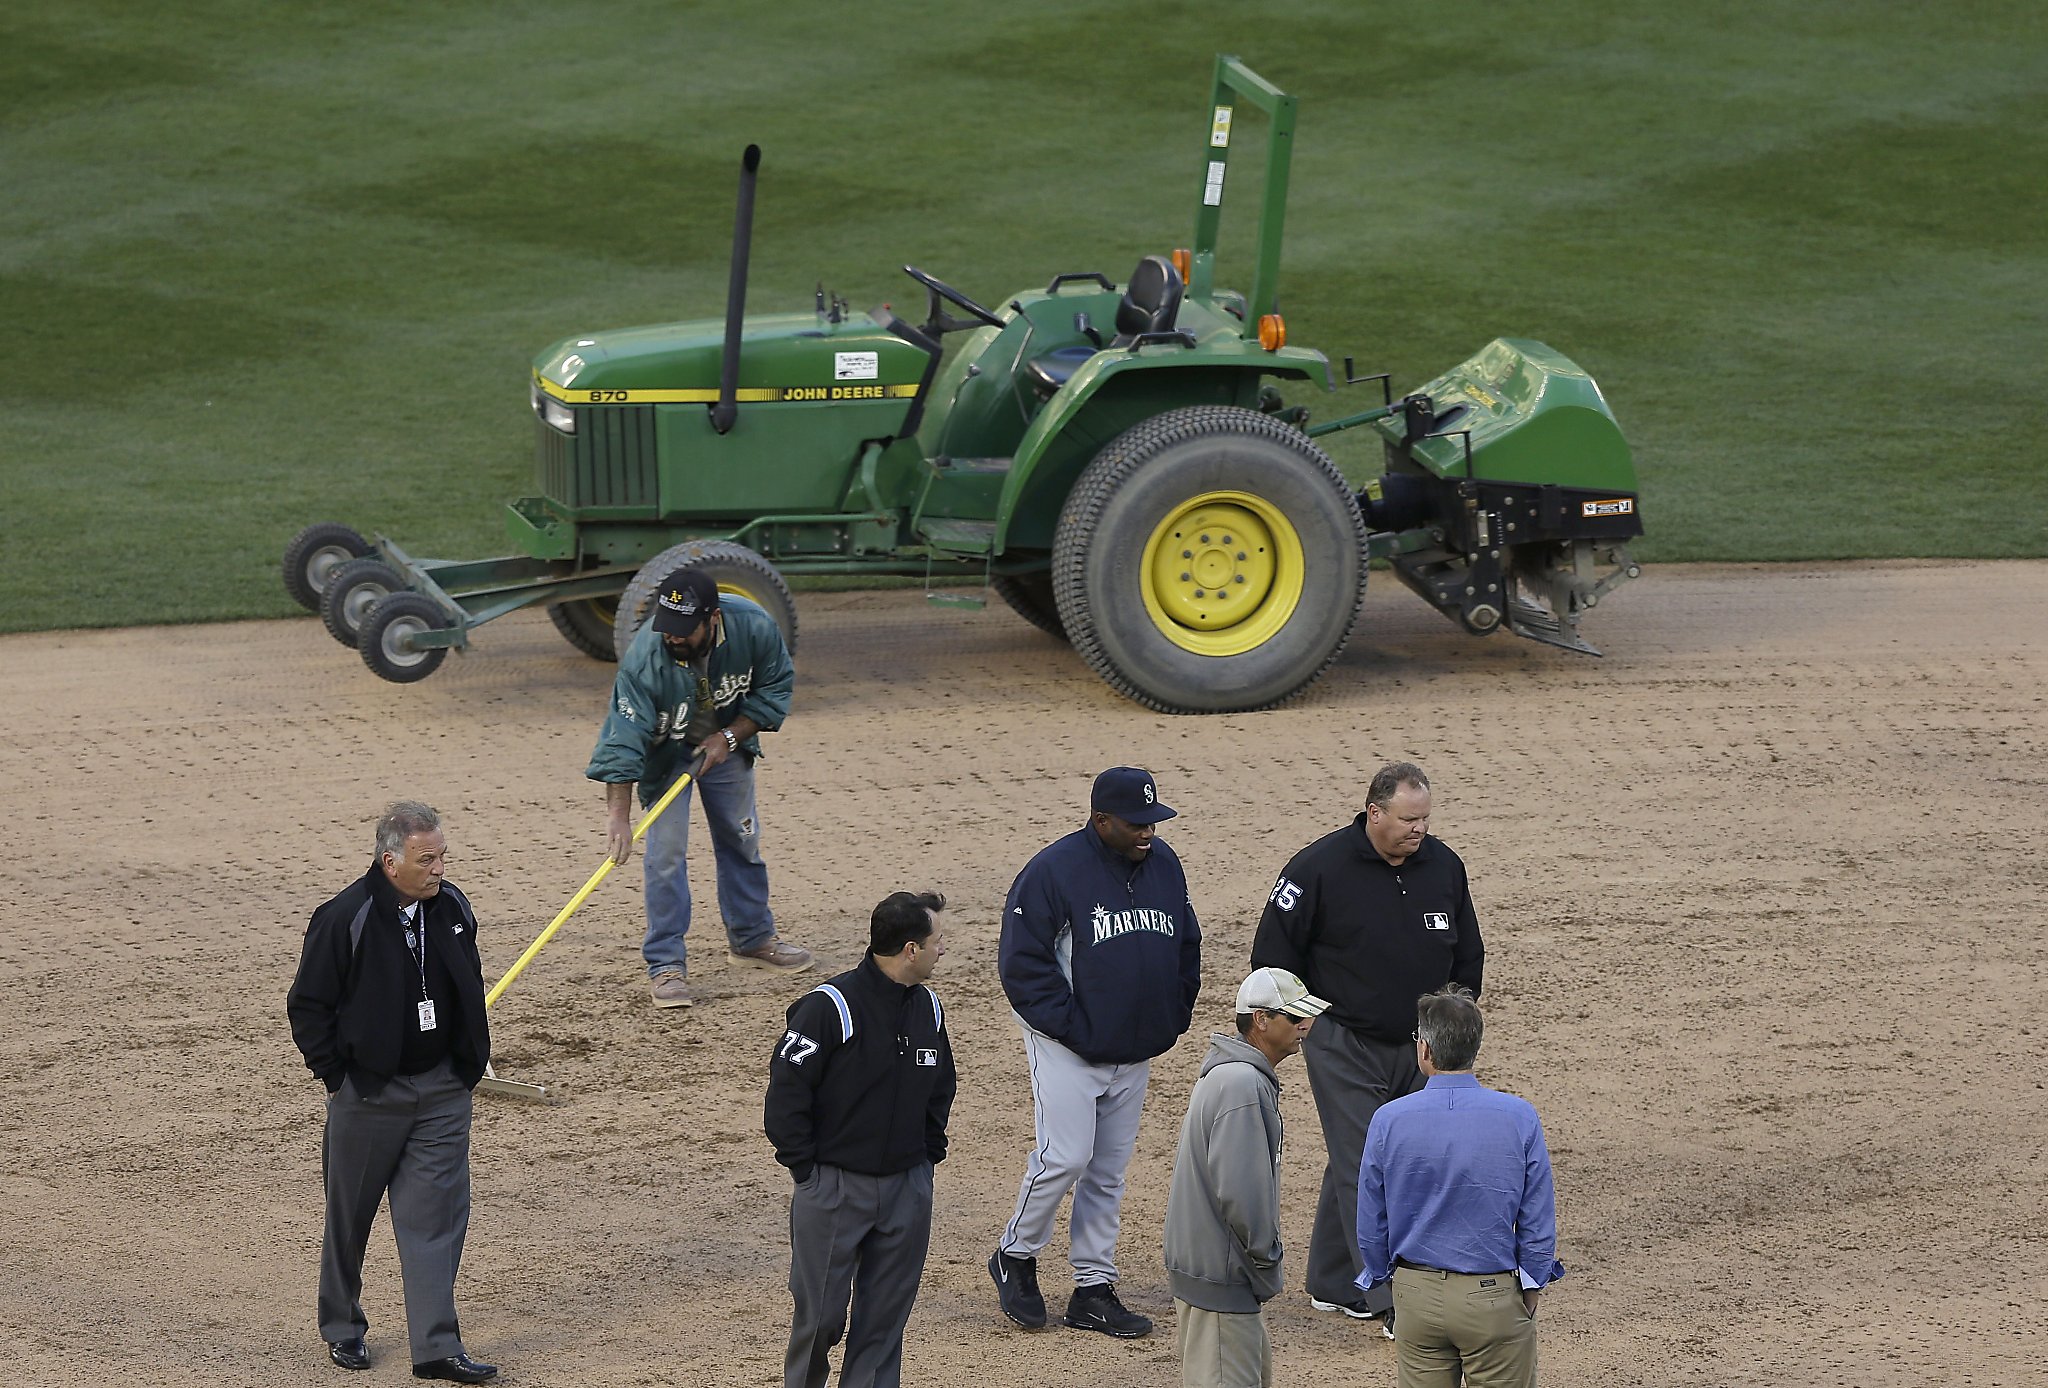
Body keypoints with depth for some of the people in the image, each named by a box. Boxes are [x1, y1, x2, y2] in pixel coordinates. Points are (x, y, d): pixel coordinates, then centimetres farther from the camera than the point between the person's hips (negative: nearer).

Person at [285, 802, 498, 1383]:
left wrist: (470, 1062, 14)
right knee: (350, 1215, 10)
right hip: (369, 1091, -4)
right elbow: (307, 1005, -9)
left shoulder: (452, 909, 2)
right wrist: (338, 1077, -9)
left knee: (437, 1215, -3)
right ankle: (341, 1329, 29)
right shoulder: (345, 919, -15)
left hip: (442, 1092, 4)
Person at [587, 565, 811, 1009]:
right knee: (666, 850, -11)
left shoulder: (754, 628, -28)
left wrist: (730, 736, -20)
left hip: (725, 741, 4)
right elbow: (623, 740, -36)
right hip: (664, 751, -3)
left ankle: (752, 938, 33)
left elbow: (776, 688, -11)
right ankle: (666, 964, -4)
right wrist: (619, 816, -41)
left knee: (741, 839, 14)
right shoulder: (644, 660, -37)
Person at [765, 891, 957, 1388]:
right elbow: (786, 1090, -13)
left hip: (907, 1187, 6)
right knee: (820, 1313, 1)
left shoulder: (928, 1007, 5)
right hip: (835, 1187, -6)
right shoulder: (829, 1007, -16)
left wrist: (928, 1157, 13)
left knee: (886, 1314, 8)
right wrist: (805, 1170, -10)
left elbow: (940, 1088, 20)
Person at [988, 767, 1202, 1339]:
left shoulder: (1164, 864, 6)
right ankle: (1016, 1257, 10)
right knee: (1064, 1158, -12)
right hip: (1068, 1050, -6)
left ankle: (1093, 1288, 15)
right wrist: (1070, 1028, -16)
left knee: (1109, 1171, 9)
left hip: (1135, 1053, 6)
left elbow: (1186, 948, 18)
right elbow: (1023, 963, -14)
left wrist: (1172, 1019, 8)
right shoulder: (1052, 871, -14)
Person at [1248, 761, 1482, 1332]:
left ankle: (1331, 1284, 23)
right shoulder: (1319, 868, -14)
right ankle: (1393, 1303, -9)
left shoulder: (1444, 866, 2)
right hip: (1343, 1045, -5)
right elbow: (1274, 951, -6)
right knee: (1364, 1169, -8)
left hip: (1417, 1048, 5)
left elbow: (1468, 954, 16)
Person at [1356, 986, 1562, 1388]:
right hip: (1495, 1297, -2)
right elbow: (1538, 1222, -5)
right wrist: (1532, 1289, 9)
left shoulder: (1388, 1121, -8)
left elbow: (1370, 1223, 2)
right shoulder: (1519, 1118, -11)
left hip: (1417, 1296, 2)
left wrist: (1382, 1278, 18)